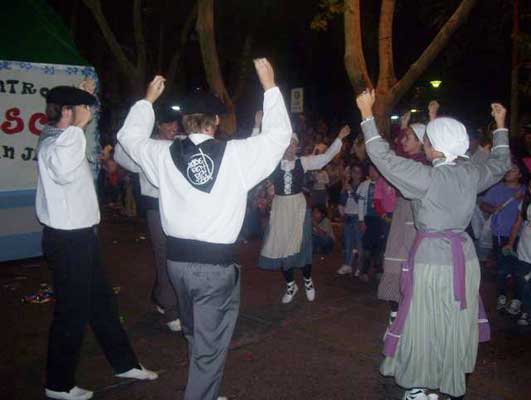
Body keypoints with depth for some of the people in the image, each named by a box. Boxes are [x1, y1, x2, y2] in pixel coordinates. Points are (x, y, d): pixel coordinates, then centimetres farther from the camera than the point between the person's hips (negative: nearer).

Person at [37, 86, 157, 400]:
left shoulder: (64, 139, 13)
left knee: (101, 301, 18)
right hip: (68, 239, -10)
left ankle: (124, 362, 33)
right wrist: (77, 127, -34)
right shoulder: (54, 142, -19)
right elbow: (63, 172, -42)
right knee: (73, 311, 3)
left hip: (80, 235, 10)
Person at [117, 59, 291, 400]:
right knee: (210, 344, 10)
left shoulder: (165, 154, -3)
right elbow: (280, 134, 1)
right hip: (217, 263, -5)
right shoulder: (236, 154, -12)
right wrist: (270, 86, 8)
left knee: (194, 334, 27)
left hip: (177, 258, 5)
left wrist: (149, 99, 27)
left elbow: (130, 136, 17)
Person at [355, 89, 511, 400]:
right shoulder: (472, 174, -2)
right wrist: (501, 124, 30)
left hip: (432, 258, -6)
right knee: (458, 324, 19)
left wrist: (367, 113, -10)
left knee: (424, 325, 9)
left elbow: (383, 156, -17)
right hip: (465, 257, 6)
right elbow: (501, 163, 19)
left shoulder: (427, 177, -18)